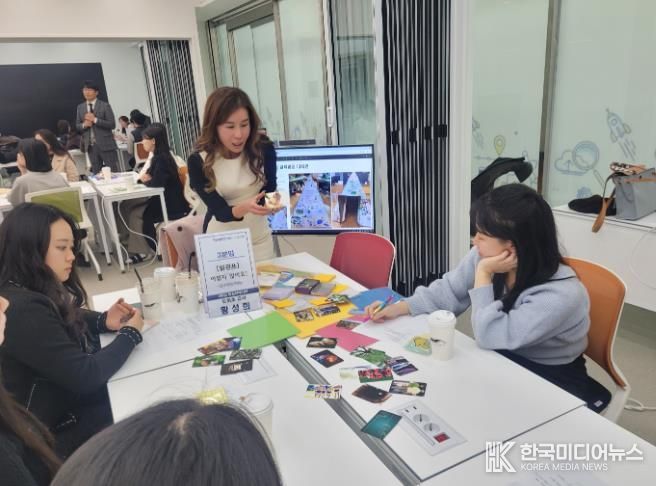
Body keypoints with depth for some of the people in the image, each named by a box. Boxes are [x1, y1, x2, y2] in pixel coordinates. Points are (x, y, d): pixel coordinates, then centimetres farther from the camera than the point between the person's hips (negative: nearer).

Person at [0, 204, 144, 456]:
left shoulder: (32, 291, -2)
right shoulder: (22, 311, -32)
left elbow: (64, 322, 17)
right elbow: (85, 376, -30)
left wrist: (104, 321, -4)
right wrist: (130, 333, -15)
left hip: (72, 399, 8)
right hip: (61, 429, -8)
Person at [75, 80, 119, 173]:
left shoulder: (105, 106, -3)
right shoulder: (80, 107, 11)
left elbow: (112, 124, -9)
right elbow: (77, 126, 14)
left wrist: (95, 120, -17)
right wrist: (84, 125, -8)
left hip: (105, 144, -4)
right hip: (90, 146, 5)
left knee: (113, 172, -1)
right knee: (96, 173, 11)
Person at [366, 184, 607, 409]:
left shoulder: (561, 295, -31)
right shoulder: (483, 256, -13)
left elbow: (489, 336, -29)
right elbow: (448, 292, 1)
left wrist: (483, 275, -31)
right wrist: (400, 307, -9)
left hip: (553, 386, -5)